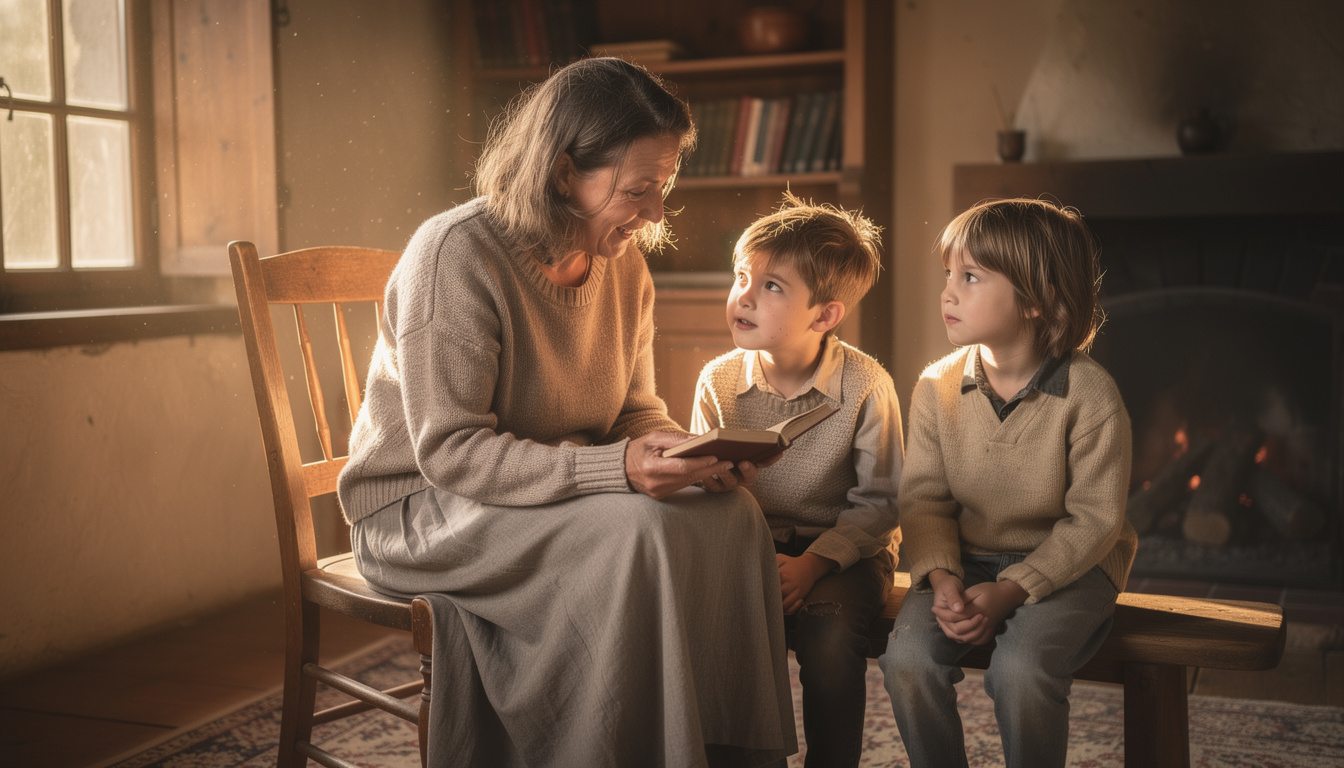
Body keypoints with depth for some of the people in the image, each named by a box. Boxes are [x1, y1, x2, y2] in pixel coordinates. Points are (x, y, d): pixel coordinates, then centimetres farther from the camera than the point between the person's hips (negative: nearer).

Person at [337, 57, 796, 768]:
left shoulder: (623, 263, 2)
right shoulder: (457, 254, -21)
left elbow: (635, 409, 11)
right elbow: (449, 451, -24)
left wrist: (688, 452, -14)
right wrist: (614, 468, -35)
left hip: (559, 492, 7)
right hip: (422, 508, -7)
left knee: (733, 514, -17)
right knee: (636, 534, -32)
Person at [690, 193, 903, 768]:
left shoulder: (865, 386, -12)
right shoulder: (718, 382, -3)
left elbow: (877, 503, -7)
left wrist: (812, 564, -19)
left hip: (842, 548, -2)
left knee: (828, 631, -31)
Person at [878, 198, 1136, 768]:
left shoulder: (1090, 395, -15)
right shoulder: (938, 386, -3)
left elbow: (1093, 519, -13)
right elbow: (923, 499, 0)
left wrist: (1009, 591, -21)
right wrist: (942, 578, -18)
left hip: (1067, 566, -3)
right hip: (966, 561, 4)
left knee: (1020, 669, -30)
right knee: (907, 657, -22)